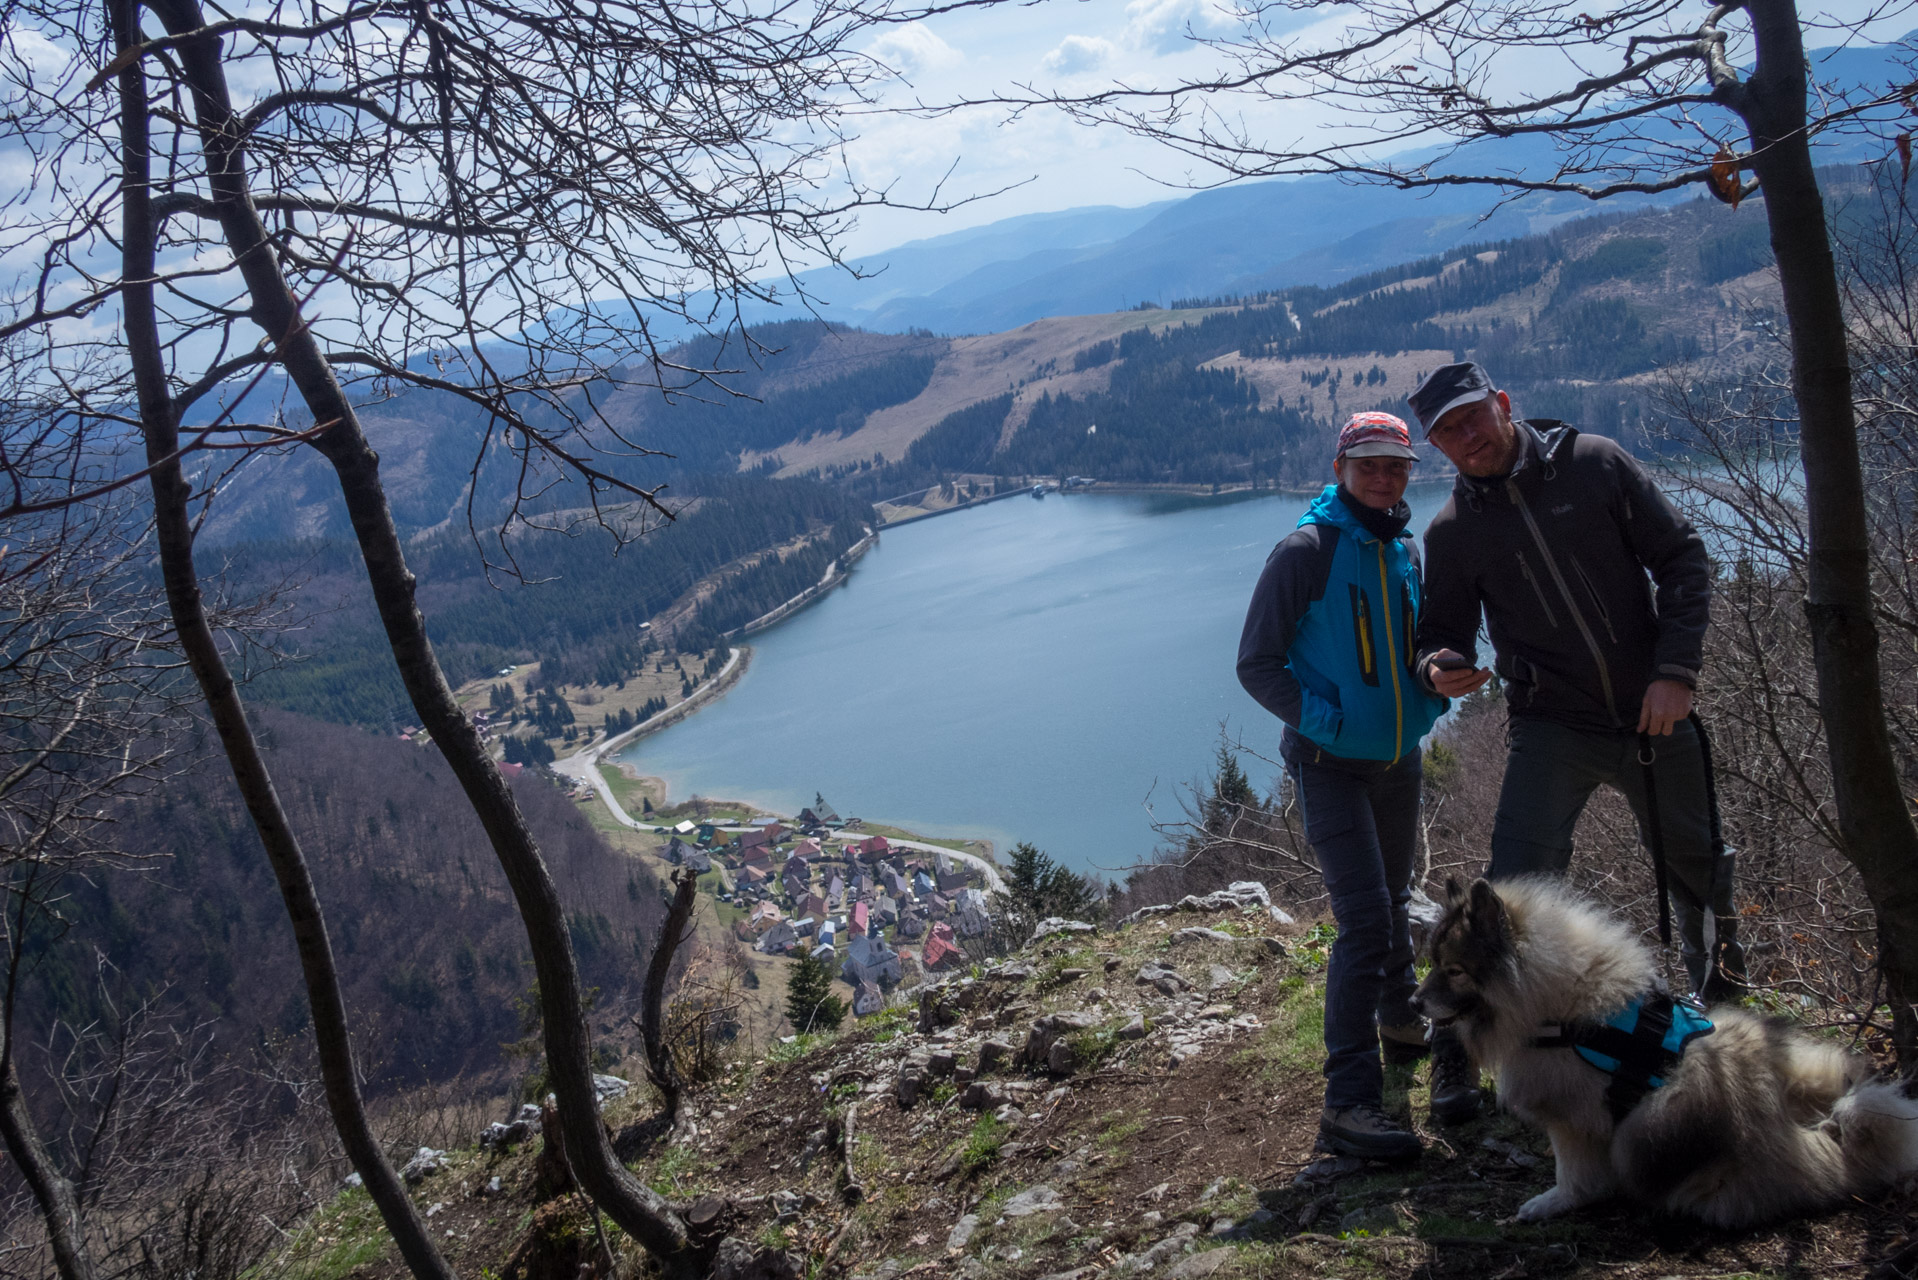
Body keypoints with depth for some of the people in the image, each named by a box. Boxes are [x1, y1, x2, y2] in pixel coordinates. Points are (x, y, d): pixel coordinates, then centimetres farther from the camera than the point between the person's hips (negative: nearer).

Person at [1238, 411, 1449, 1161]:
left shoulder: (1407, 552, 7)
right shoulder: (1307, 552, -14)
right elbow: (1256, 664, -12)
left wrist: (1432, 694, 2)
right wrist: (1319, 717, -22)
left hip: (1399, 761, 7)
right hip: (1331, 765, -7)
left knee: (1394, 904, 23)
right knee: (1364, 919, -16)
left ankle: (1400, 1023, 48)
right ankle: (1349, 1102, -14)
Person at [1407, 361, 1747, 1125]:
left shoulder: (1596, 464, -4)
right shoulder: (1453, 531, -3)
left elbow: (1682, 557, -2)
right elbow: (1442, 632, 3)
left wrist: (1676, 670, -12)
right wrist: (1439, 669, -22)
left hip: (1655, 716, 2)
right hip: (1551, 727, -1)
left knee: (1699, 870, 17)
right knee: (1515, 885, -17)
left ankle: (1723, 1000, 46)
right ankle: (1459, 1049, -5)